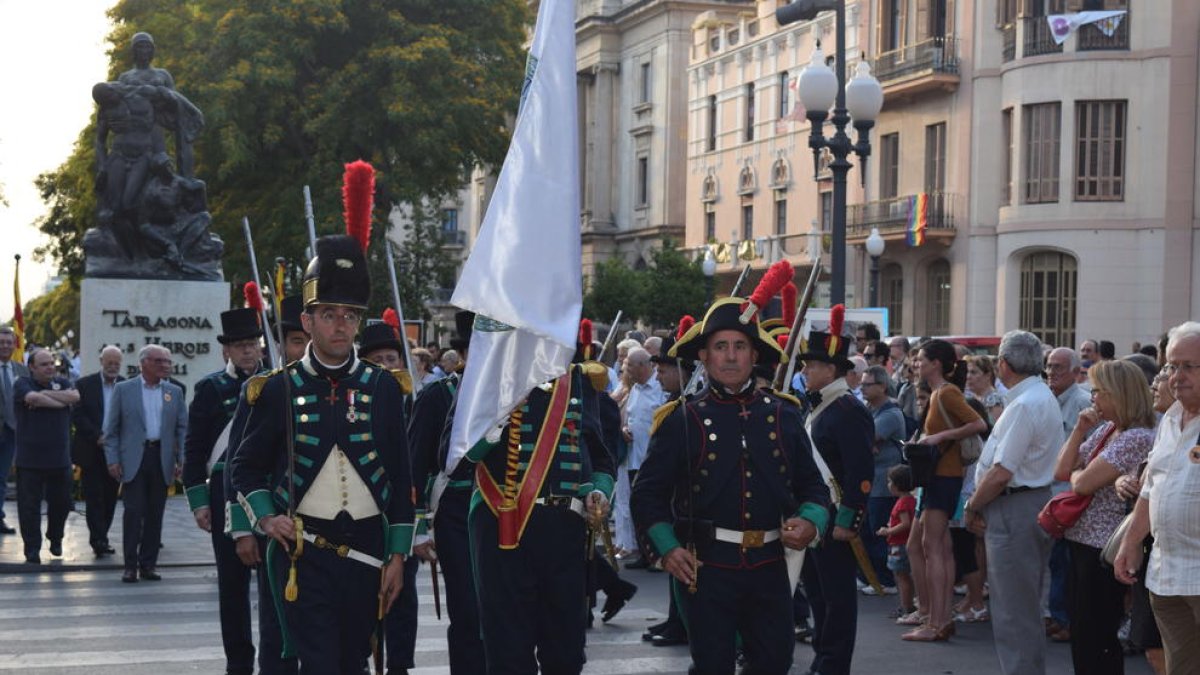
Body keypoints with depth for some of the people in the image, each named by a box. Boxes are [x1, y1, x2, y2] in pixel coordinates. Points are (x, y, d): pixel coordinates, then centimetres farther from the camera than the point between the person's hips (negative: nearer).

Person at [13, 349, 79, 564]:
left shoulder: (62, 382, 9)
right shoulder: (23, 384, -3)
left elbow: (75, 396, -12)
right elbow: (33, 397, -25)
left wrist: (45, 394, -15)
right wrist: (60, 402, -11)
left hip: (59, 457, 4)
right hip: (30, 459, -3)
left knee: (61, 502, 11)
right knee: (29, 506, 0)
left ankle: (55, 539, 33)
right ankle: (32, 550, 9)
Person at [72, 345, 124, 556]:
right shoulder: (84, 384, 0)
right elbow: (77, 415, -6)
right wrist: (97, 436, -15)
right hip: (92, 451, -2)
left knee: (110, 497, 7)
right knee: (95, 497, -4)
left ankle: (100, 538, 16)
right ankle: (99, 540, -4)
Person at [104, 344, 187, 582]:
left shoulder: (174, 392, 11)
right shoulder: (124, 390, 3)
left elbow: (182, 429, 10)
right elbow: (111, 429, 3)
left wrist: (182, 460, -1)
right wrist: (112, 460, -6)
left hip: (162, 459, 3)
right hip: (133, 459, -3)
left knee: (155, 513, 5)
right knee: (133, 511, -6)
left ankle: (148, 564, 12)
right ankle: (130, 565, -1)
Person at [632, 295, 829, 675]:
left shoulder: (783, 415, 9)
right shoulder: (682, 420, 0)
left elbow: (812, 484, 14)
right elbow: (648, 493, 2)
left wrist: (811, 522, -7)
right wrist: (667, 548, -13)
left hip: (769, 567, 3)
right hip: (708, 568, -3)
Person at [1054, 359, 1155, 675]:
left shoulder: (1137, 438, -19)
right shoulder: (1104, 430, 9)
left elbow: (1082, 484, -23)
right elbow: (1061, 472, 8)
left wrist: (1075, 472, 0)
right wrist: (1079, 430, -1)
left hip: (1103, 550, -9)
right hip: (1081, 542, 9)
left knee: (1095, 640, 0)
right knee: (1080, 636, 16)